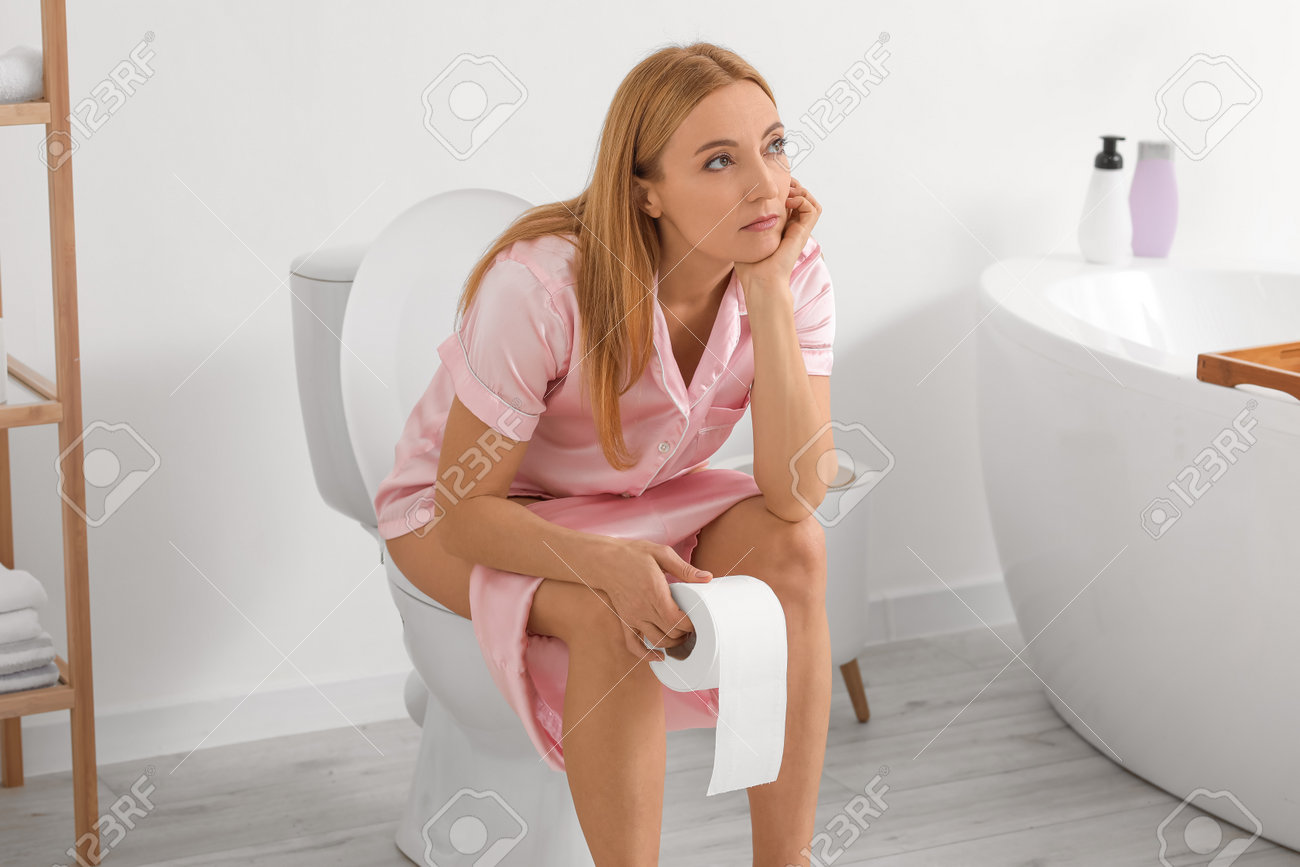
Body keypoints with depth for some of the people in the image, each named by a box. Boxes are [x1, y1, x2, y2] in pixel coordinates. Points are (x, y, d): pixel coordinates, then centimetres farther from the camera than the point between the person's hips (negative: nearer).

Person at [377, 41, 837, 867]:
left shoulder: (793, 274, -18)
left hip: (635, 498, 4)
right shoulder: (542, 282, -32)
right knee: (610, 614, -35)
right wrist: (605, 561, -44)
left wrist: (767, 288, -34)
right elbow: (468, 511, -25)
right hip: (464, 515, -4)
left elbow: (797, 494, -28)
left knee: (793, 548, -25)